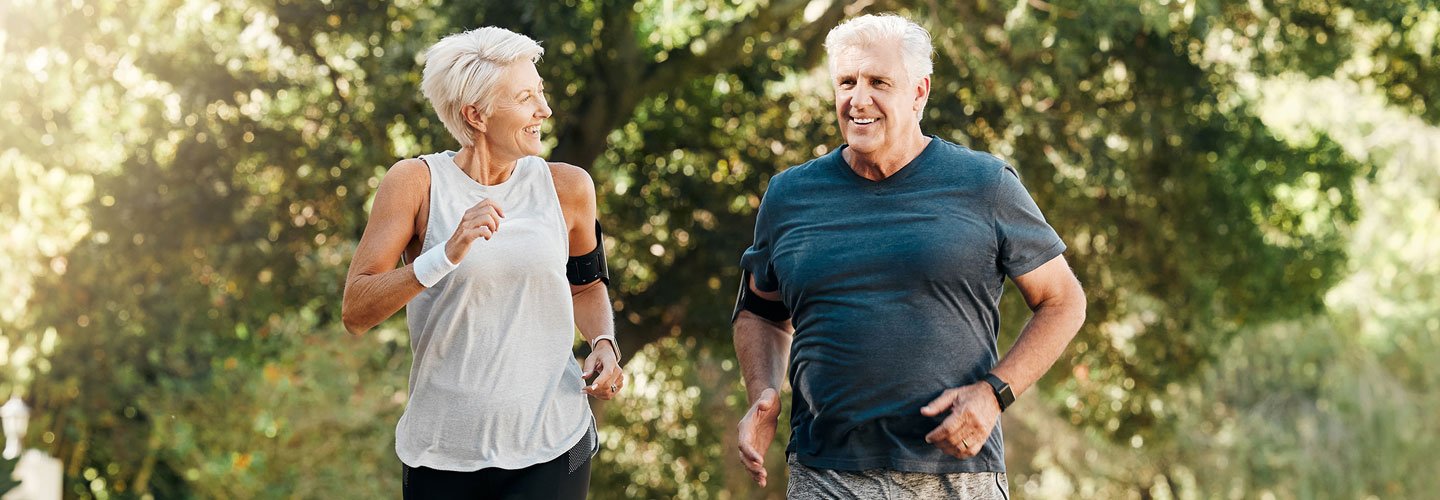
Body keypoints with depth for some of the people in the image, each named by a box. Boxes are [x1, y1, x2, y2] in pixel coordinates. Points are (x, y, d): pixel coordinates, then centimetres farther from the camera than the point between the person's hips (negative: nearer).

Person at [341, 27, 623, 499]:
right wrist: (447, 255, -25)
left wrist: (603, 344, 1)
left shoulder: (565, 187, 2)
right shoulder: (417, 182, -5)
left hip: (552, 451, 1)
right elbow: (356, 313, -12)